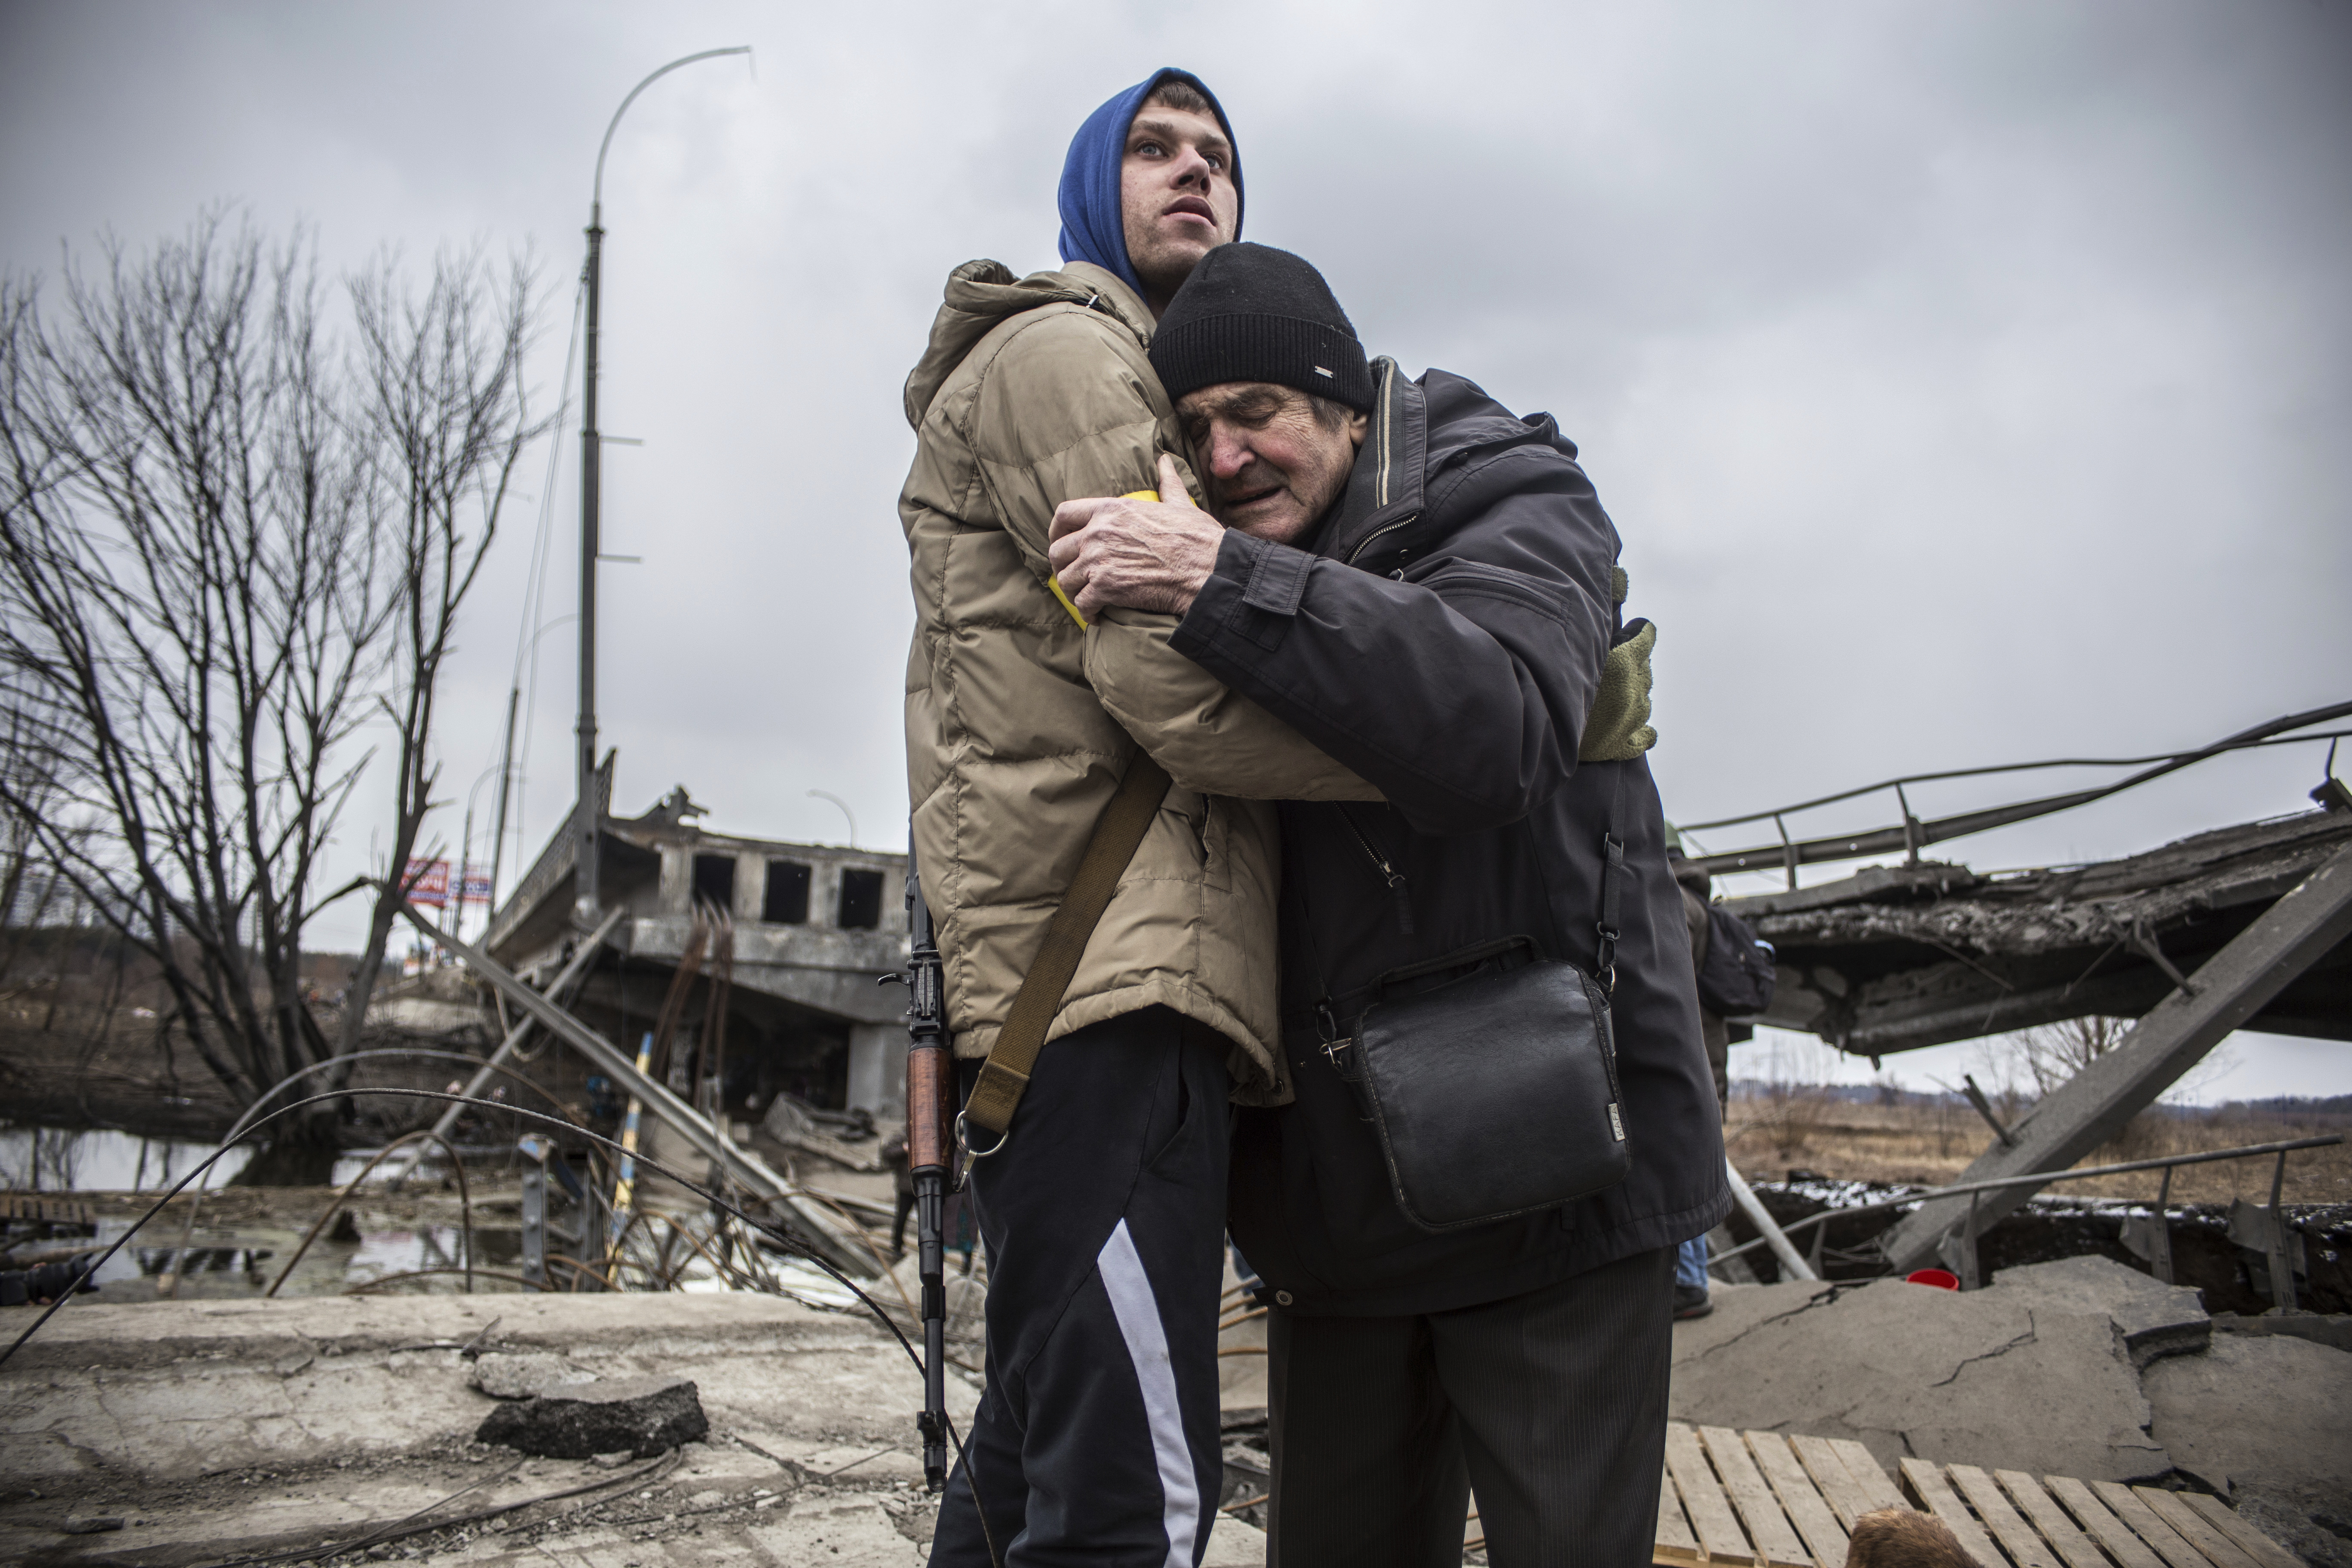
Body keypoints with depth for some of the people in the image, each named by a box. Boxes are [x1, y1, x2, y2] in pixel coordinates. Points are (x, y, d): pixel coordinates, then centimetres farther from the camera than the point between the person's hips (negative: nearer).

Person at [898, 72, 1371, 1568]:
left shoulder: (1167, 399, 33)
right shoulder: (1060, 349, 1)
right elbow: (1180, 688, -12)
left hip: (1116, 976, 11)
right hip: (1107, 977, -11)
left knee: (1036, 1445, 17)